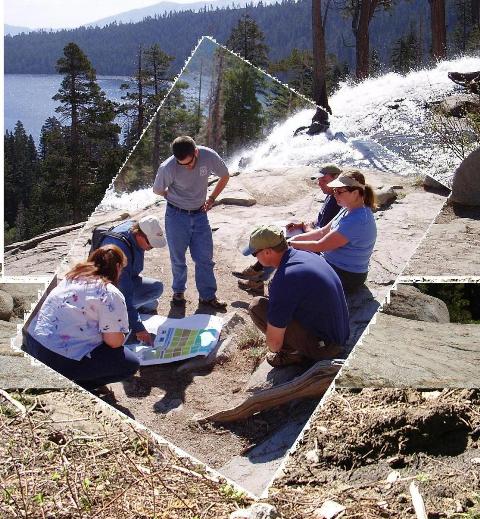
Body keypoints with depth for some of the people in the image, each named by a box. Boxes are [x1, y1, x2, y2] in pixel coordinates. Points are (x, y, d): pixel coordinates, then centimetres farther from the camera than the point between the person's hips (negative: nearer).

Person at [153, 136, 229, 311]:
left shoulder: (208, 156, -16)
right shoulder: (167, 168, -22)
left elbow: (225, 176, 3)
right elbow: (157, 190, -3)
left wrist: (211, 199, 2)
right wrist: (176, 199, 4)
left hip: (200, 215, 2)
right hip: (177, 216, -2)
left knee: (205, 258, 5)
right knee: (178, 259, 9)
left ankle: (208, 296, 18)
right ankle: (178, 291, 30)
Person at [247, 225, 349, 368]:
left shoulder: (284, 280, -26)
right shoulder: (306, 255, 1)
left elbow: (274, 342, -20)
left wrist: (274, 348, 2)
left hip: (324, 347, -9)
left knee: (257, 306, -13)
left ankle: (294, 353, 1)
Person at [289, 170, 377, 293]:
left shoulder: (357, 220, -29)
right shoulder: (349, 210, 3)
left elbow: (320, 246, -27)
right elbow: (324, 232, 10)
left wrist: (290, 244, -17)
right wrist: (297, 238, -2)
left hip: (346, 277, -9)